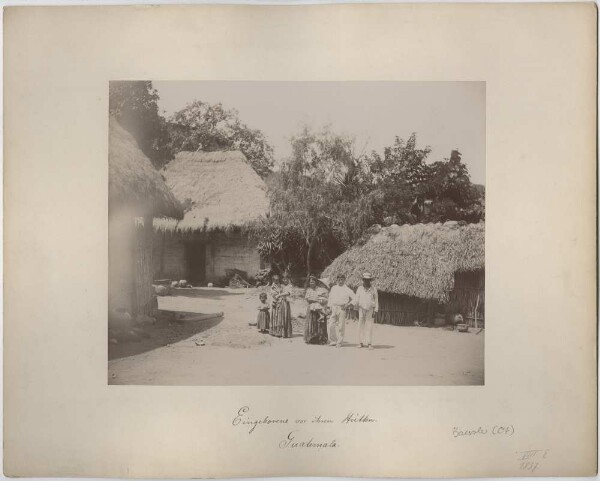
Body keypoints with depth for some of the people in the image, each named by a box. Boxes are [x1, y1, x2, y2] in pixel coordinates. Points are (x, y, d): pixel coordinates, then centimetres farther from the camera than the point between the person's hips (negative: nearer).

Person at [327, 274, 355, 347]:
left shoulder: (347, 290, 4)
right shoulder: (333, 288, 14)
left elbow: (354, 299, 5)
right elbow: (330, 298, 21)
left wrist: (348, 305, -6)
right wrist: (329, 306, 10)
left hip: (342, 309, -3)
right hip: (333, 308, 3)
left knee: (340, 326, -2)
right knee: (330, 325, -4)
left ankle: (339, 342, 7)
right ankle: (333, 341, 9)